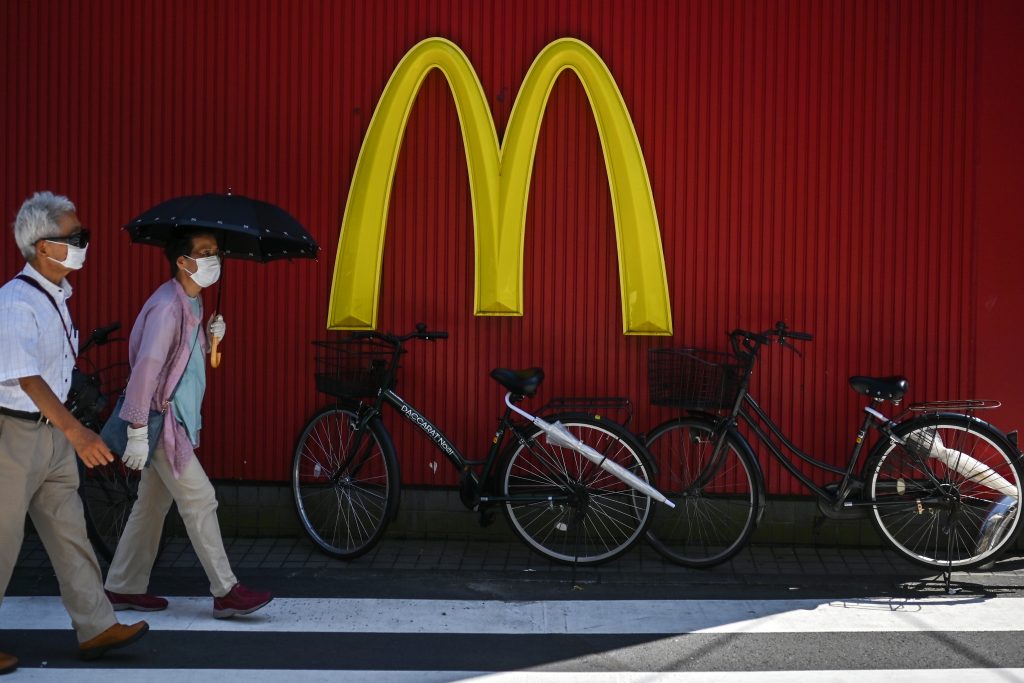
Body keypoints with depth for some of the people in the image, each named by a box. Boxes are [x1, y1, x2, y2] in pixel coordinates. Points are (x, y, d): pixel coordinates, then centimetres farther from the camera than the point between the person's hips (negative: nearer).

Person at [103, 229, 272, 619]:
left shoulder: (192, 303, 11)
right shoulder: (167, 307, -20)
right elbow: (146, 369, -24)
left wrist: (212, 338, -2)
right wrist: (137, 431, -25)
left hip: (178, 420, 10)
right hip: (162, 421, -10)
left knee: (152, 506, 14)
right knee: (200, 501, -6)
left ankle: (123, 589, 22)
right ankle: (226, 593, -1)